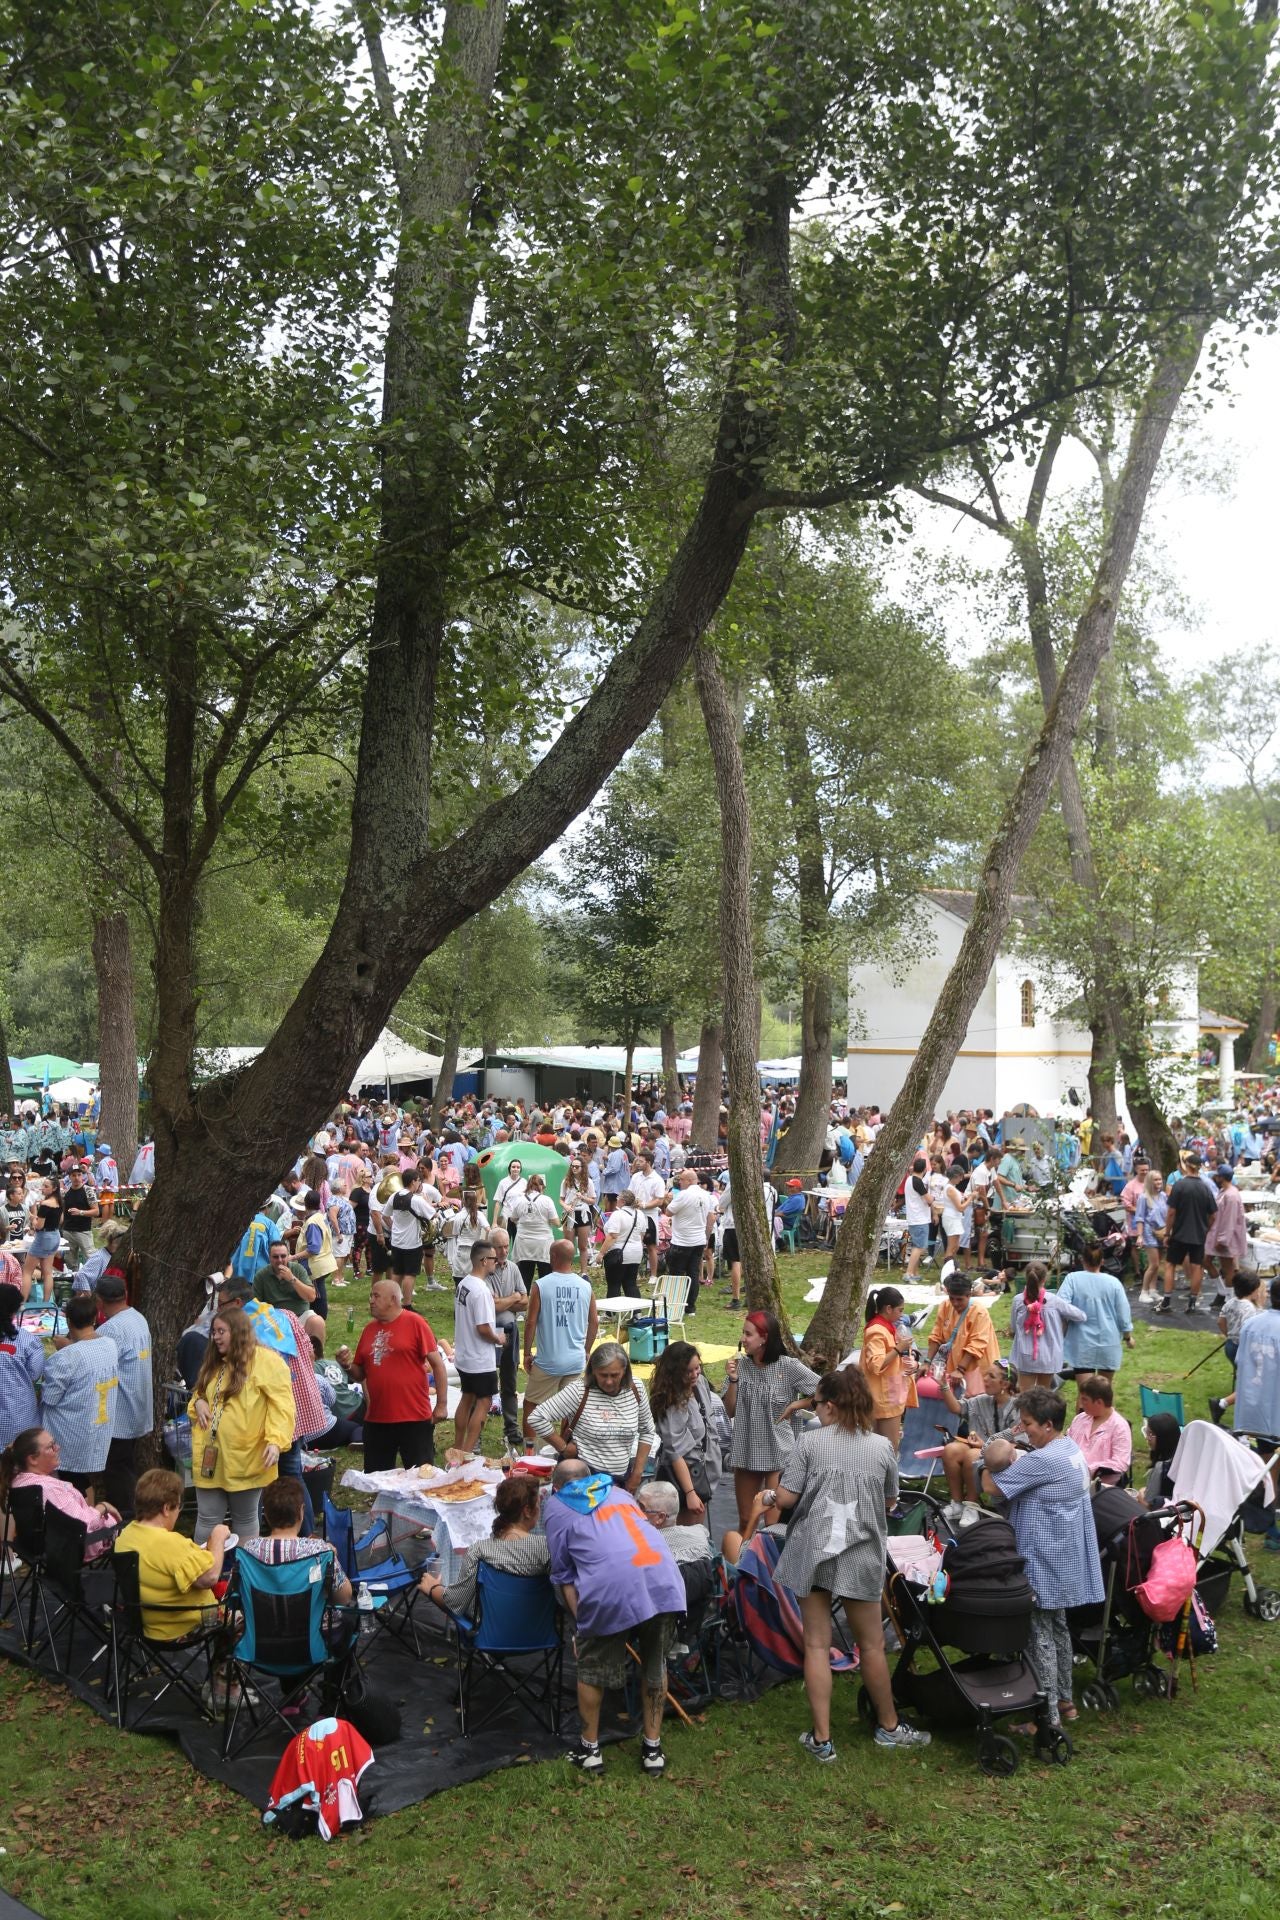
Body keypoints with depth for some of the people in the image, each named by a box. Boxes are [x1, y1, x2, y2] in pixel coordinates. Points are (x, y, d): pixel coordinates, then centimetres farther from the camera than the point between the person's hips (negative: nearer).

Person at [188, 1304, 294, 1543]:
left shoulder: (265, 1361, -10)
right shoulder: (214, 1363, 14)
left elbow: (282, 1403, -16)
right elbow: (200, 1394, 28)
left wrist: (275, 1441, -26)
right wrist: (198, 1402, 4)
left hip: (244, 1457, -6)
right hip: (210, 1455, 6)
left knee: (245, 1518, 10)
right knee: (207, 1519, 9)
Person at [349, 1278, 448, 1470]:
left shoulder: (414, 1322, -6)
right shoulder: (370, 1329, 10)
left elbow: (438, 1364, -7)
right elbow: (360, 1375, 16)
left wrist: (442, 1404, -11)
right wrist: (348, 1366, -5)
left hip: (414, 1418, -5)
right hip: (376, 1419, 5)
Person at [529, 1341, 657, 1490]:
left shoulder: (636, 1390, -3)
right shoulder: (579, 1391, -16)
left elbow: (647, 1431, 10)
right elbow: (537, 1418, -16)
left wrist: (637, 1473, 6)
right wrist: (563, 1448, -10)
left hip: (621, 1478, 4)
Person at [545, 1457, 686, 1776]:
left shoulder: (555, 1507, 22)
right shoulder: (617, 1491, 34)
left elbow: (564, 1575, 14)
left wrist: (580, 1622, 14)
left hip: (610, 1586, -4)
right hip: (664, 1577, 4)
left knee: (592, 1668, 19)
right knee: (655, 1666, 23)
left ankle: (590, 1748, 32)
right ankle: (653, 1747, 32)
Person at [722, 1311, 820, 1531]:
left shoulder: (788, 1367, -11)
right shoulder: (740, 1366, -1)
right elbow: (730, 1411, 1)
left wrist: (795, 1406, -10)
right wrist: (733, 1380, -11)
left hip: (778, 1452, -4)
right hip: (746, 1452, 4)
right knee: (745, 1520, 13)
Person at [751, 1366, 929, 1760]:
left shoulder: (809, 1441, -8)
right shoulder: (882, 1447, -1)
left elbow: (787, 1497, -9)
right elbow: (889, 1502, 11)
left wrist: (768, 1496, 12)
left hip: (813, 1551, -1)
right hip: (860, 1555, 1)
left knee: (817, 1645, 6)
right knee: (871, 1645, 16)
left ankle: (821, 1738, 7)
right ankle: (888, 1726, 31)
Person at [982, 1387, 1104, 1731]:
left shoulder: (1043, 1461, -26)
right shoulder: (1071, 1448, 5)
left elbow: (991, 1486, -22)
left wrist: (996, 1460, -5)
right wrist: (1013, 1458, -2)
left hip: (1044, 1565, -10)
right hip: (1066, 1560, 10)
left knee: (1041, 1637, -1)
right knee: (1057, 1627, 21)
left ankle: (1048, 1716, 5)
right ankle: (1064, 1700, 33)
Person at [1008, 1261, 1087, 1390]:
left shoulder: (1018, 1301, -8)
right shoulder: (1054, 1301, -11)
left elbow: (1012, 1328, 2)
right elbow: (1081, 1316, -3)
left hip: (1025, 1356, 0)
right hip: (1048, 1356, 0)